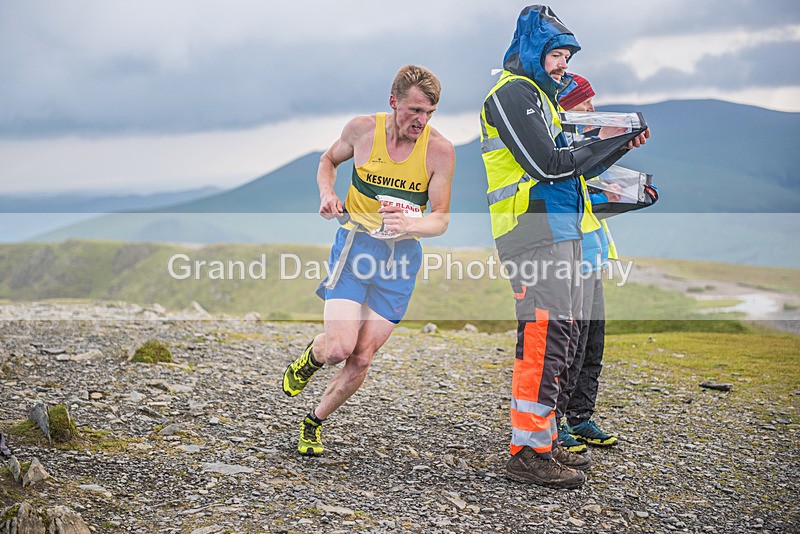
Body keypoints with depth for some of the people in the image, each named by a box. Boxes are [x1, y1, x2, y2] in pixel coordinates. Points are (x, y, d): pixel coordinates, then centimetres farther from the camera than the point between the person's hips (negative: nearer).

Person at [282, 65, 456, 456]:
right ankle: (310, 357, 21)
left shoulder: (440, 150, -9)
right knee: (339, 348, -16)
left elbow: (441, 219, -8)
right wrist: (326, 193, -5)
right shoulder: (363, 129, -5)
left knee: (361, 359, 0)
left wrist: (408, 224, -29)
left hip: (401, 255, 1)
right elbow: (329, 160, 16)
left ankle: (315, 422, 24)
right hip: (355, 244, -1)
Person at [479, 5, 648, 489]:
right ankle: (529, 452, -13)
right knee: (545, 332, -15)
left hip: (560, 227, 11)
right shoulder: (513, 91, -5)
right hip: (535, 227, -11)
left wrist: (612, 143, 7)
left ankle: (544, 442, 17)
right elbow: (545, 163, -16)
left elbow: (565, 163, 20)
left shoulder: (539, 94, 26)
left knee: (560, 336, 11)